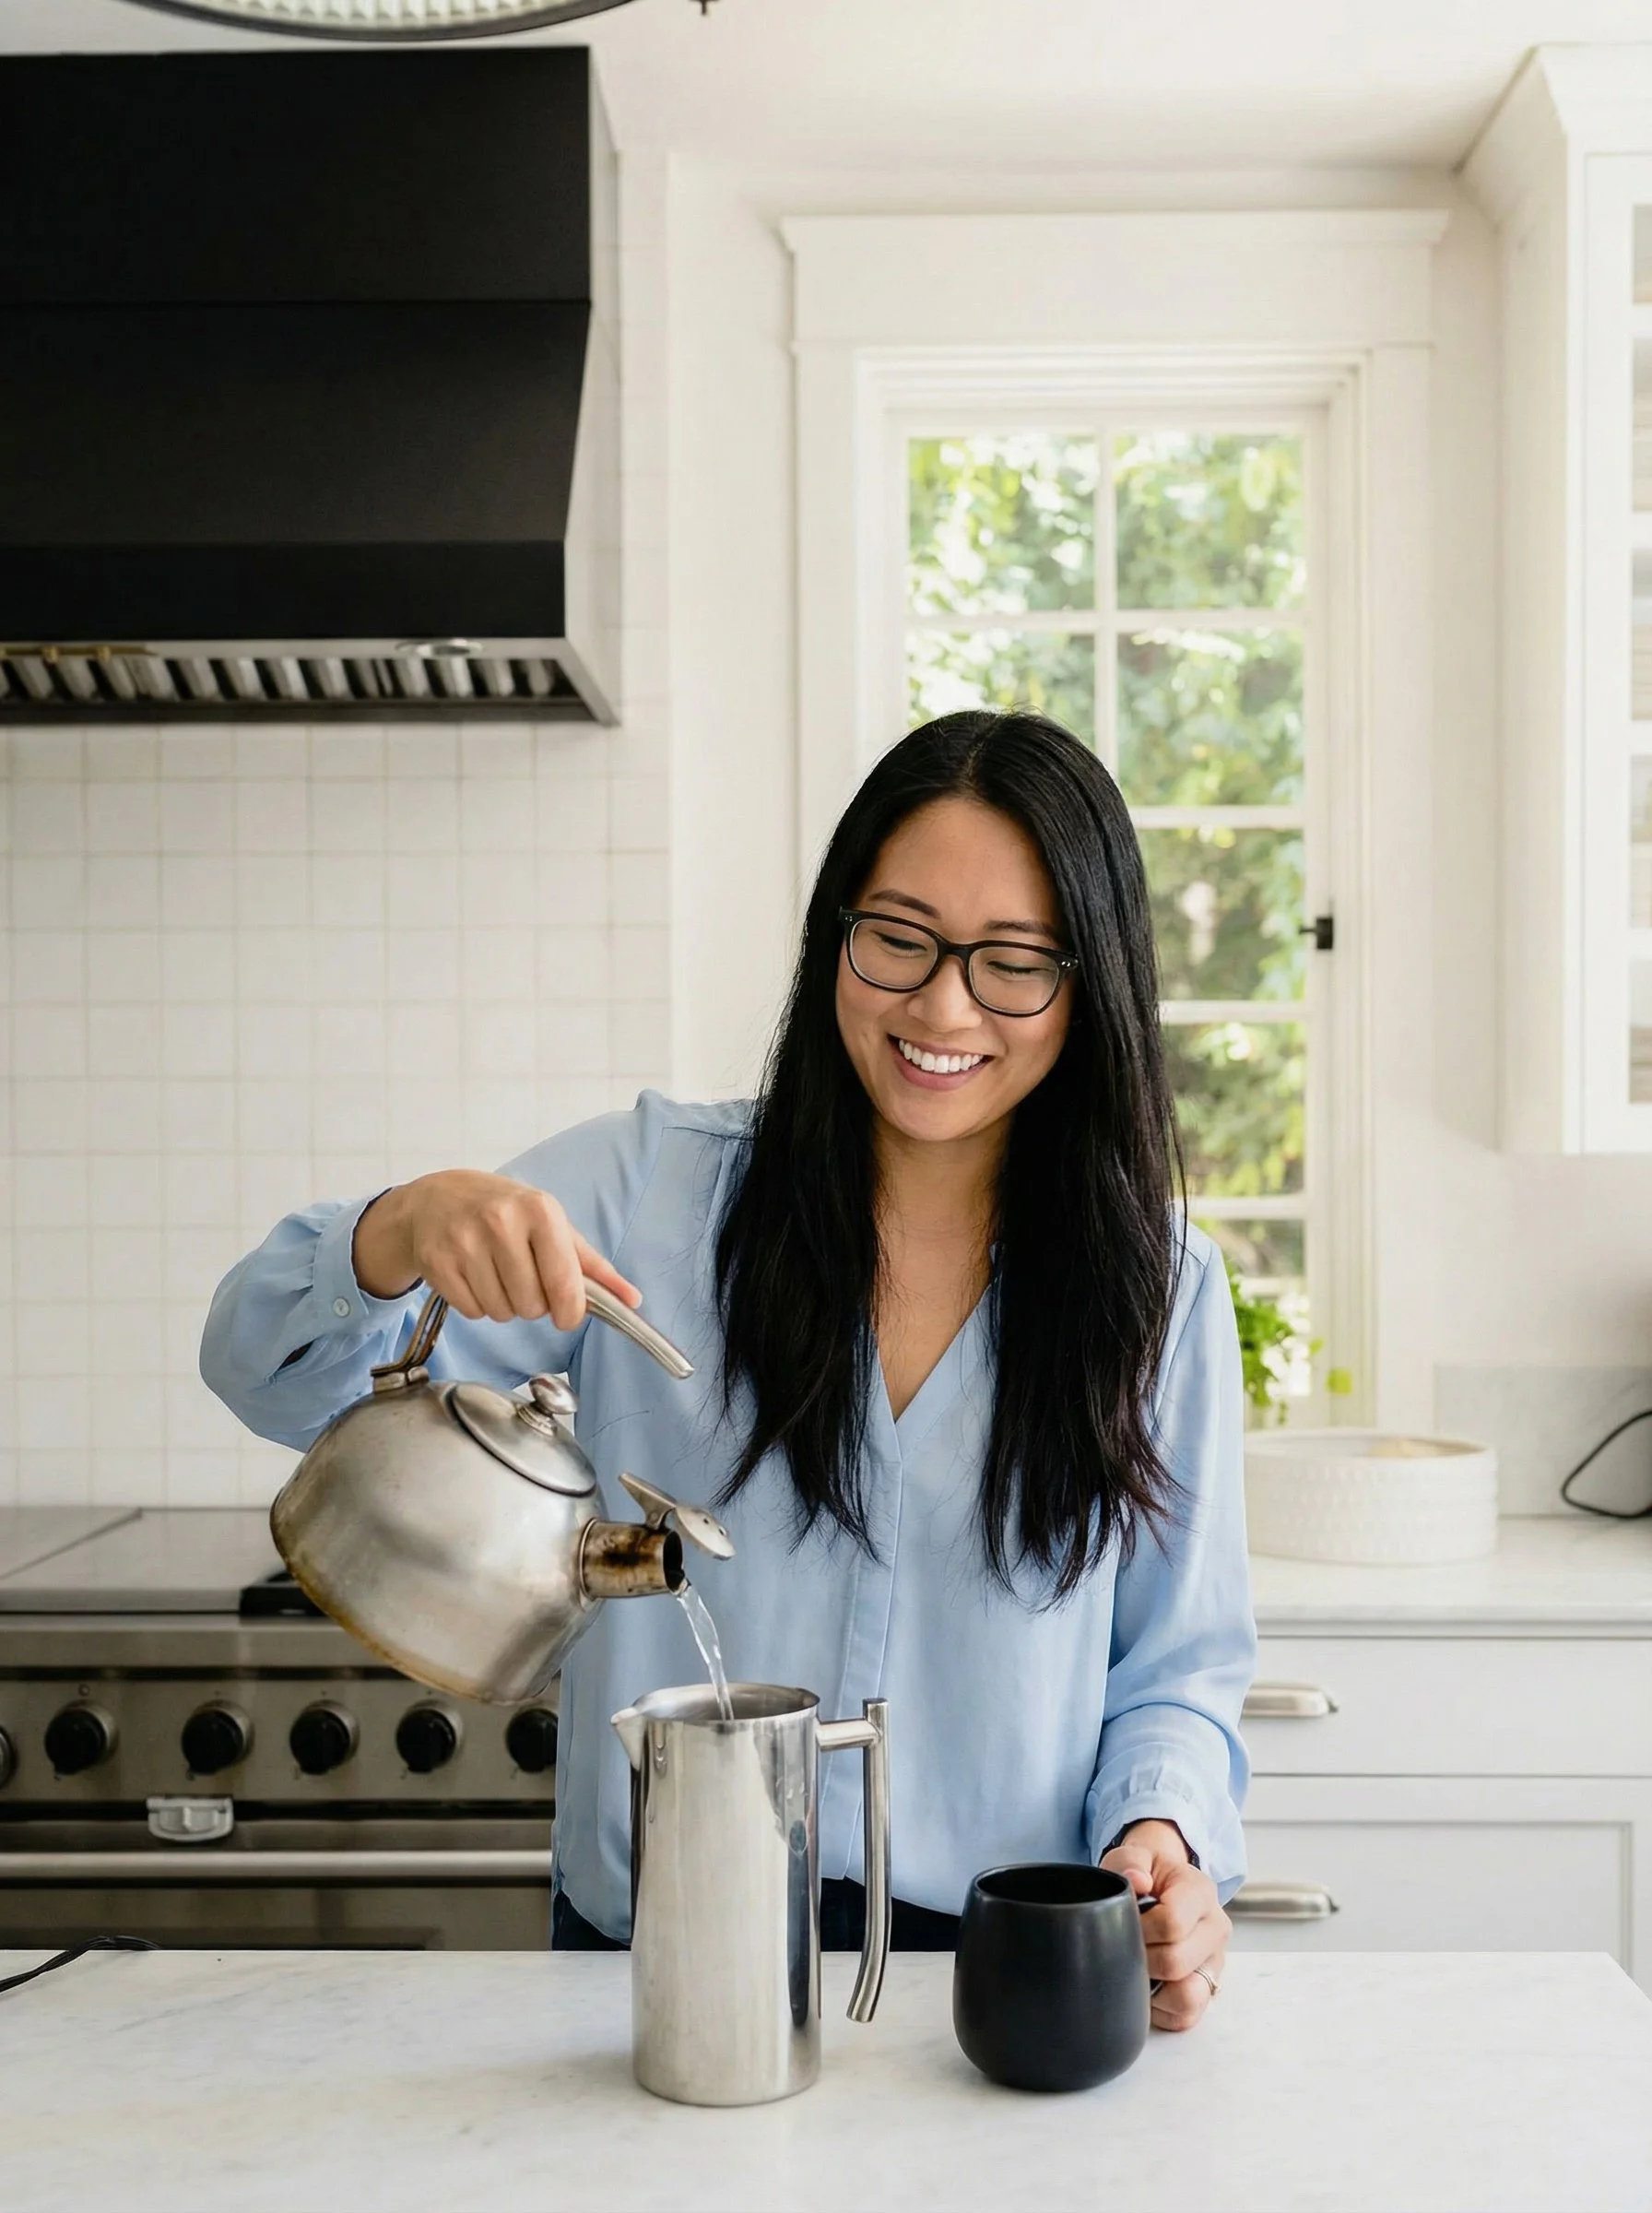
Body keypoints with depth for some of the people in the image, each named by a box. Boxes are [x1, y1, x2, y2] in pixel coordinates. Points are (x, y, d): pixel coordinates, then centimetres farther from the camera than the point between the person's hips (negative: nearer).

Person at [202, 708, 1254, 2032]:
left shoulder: (1159, 1286, 5)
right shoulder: (649, 1189, 1)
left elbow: (1180, 1665, 10)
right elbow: (279, 1376, -2)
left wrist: (1162, 1832, -10)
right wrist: (402, 1236, -23)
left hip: (1003, 1975, 1)